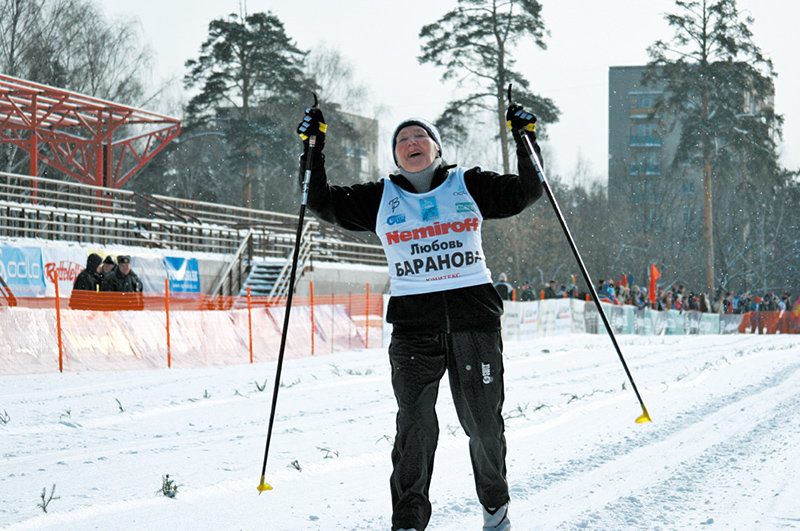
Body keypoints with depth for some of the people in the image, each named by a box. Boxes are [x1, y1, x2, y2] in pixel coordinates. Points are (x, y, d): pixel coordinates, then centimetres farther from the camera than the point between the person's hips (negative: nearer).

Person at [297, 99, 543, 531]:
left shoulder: (469, 186, 12)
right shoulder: (380, 199, 13)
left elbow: (524, 192, 15)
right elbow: (323, 203, 10)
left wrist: (524, 138, 6)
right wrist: (313, 147, 4)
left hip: (474, 317, 0)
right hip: (413, 321, 0)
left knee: (483, 419, 3)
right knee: (415, 423, -9)